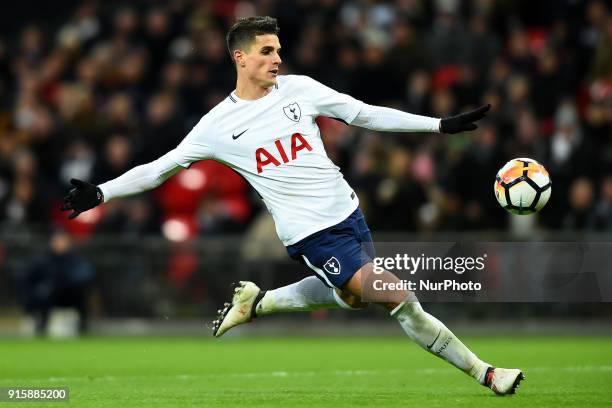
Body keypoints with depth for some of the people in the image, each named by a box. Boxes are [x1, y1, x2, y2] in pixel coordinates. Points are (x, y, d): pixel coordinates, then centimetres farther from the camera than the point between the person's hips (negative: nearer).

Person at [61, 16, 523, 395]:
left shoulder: (298, 88, 3)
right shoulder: (219, 125, -5)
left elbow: (365, 114, 6)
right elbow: (161, 168, 2)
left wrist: (440, 124, 2)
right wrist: (102, 193, -6)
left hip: (347, 212, 6)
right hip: (310, 232, -6)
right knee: (400, 300, -14)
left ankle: (256, 302, 38)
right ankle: (484, 373, -4)